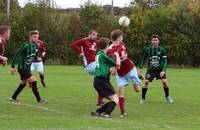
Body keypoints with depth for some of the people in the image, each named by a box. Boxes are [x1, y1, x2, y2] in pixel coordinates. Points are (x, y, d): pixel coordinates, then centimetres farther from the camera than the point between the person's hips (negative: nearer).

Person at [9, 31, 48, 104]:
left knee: (23, 83, 20)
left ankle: (13, 98, 33)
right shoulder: (26, 45, -19)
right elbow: (17, 55, -17)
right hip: (22, 67, -9)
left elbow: (35, 56, 18)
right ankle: (39, 100, -10)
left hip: (27, 68, 9)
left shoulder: (36, 46, 4)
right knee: (33, 81, -14)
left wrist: (37, 59, -6)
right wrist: (13, 67, -19)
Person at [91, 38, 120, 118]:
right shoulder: (103, 55, -11)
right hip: (102, 80, -9)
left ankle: (97, 112, 5)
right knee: (115, 99, -14)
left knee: (113, 100, 11)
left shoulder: (99, 54, 18)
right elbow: (117, 64, -7)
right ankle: (106, 114, -29)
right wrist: (117, 55, 9)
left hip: (97, 81, 9)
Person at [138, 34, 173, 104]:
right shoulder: (148, 49, -2)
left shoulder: (162, 49, -5)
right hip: (151, 69, 0)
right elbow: (143, 59, 10)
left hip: (160, 69, 0)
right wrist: (140, 68, 1)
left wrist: (163, 71, -17)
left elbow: (165, 61, -6)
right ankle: (143, 98, -3)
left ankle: (167, 97, 10)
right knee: (146, 82, -17)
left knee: (164, 82, -15)